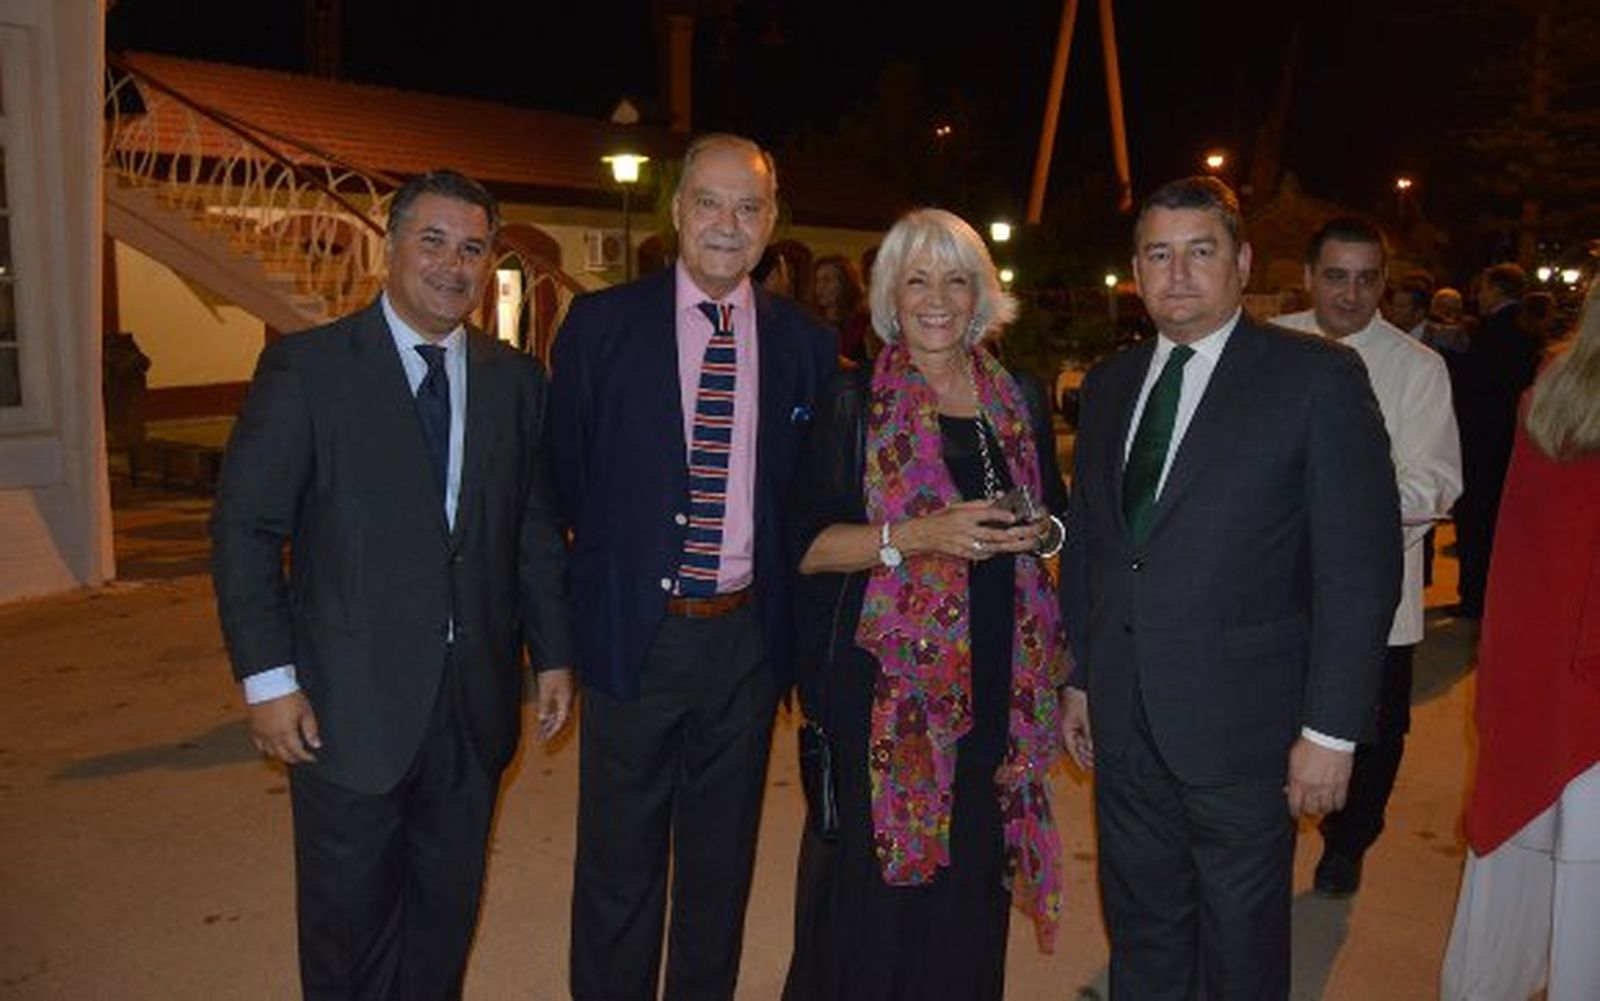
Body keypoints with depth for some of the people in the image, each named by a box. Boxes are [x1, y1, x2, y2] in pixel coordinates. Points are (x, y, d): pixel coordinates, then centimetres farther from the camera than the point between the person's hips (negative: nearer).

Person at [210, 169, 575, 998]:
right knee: (348, 929, 12)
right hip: (350, 705, -3)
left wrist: (552, 652, 7)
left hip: (474, 704, 3)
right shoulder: (306, 366, -5)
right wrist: (268, 677, -10)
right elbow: (245, 529, -6)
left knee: (446, 920, 17)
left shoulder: (515, 380, 6)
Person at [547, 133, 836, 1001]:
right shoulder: (600, 323, -3)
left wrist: (787, 609, 1)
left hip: (748, 638, 2)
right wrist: (601, 579, 3)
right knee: (618, 870, 12)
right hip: (635, 633, -2)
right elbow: (564, 473, 2)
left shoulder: (805, 344, 2)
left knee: (722, 863, 18)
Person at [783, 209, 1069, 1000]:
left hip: (996, 680, 4)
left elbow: (1056, 515, 19)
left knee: (971, 882, 10)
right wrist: (914, 534, -19)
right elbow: (805, 543, -6)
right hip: (880, 675, -3)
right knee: (872, 885, 1)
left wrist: (1041, 533, -4)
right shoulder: (852, 401, -2)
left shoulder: (1021, 401, 10)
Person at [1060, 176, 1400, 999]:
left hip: (1240, 723, -4)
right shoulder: (1109, 384, 8)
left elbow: (1360, 567, -11)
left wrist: (1331, 729, -14)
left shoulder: (1318, 377, -9)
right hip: (1122, 721, 5)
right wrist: (1079, 677, 12)